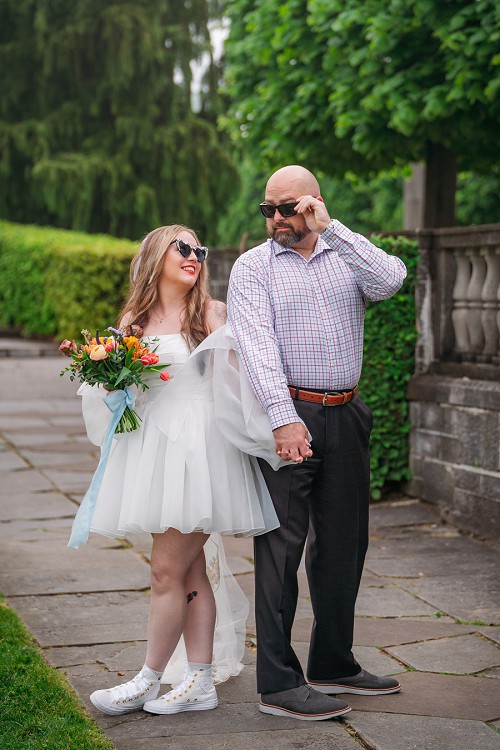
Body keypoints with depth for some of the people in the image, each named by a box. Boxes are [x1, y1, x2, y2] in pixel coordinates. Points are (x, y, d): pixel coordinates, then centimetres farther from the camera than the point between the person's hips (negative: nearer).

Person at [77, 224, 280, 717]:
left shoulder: (210, 314, 0)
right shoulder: (134, 320, 12)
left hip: (201, 446, -5)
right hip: (155, 448, 5)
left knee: (168, 570, -4)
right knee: (191, 571, 8)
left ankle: (149, 681, 8)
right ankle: (200, 682, 14)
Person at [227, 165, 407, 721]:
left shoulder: (346, 255, 10)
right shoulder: (253, 267, 1)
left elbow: (390, 281, -12)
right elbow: (256, 343, -12)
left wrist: (331, 227, -12)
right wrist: (282, 418, -24)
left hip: (345, 418, 5)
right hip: (287, 415, -4)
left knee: (343, 543, 12)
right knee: (281, 545, -5)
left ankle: (333, 665, 26)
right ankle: (278, 683, -2)